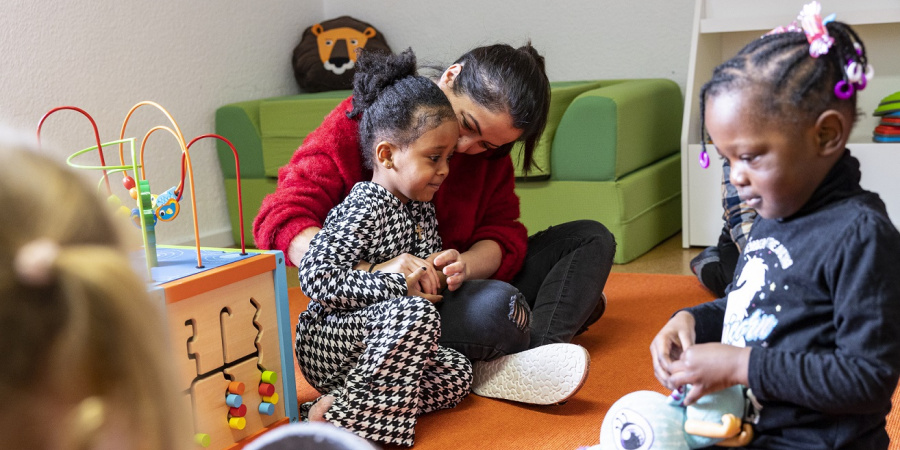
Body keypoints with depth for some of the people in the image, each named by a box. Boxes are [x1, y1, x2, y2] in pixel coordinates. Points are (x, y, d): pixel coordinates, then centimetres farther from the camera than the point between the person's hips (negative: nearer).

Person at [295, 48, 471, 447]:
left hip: (374, 340, 9)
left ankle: (348, 398, -7)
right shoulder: (363, 208, -18)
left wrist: (445, 270, 2)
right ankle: (333, 413, -24)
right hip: (328, 338, -9)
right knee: (415, 313, -32)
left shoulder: (422, 208, 10)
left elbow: (425, 266, 27)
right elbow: (315, 278, -27)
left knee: (456, 377, -9)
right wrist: (397, 282, -28)